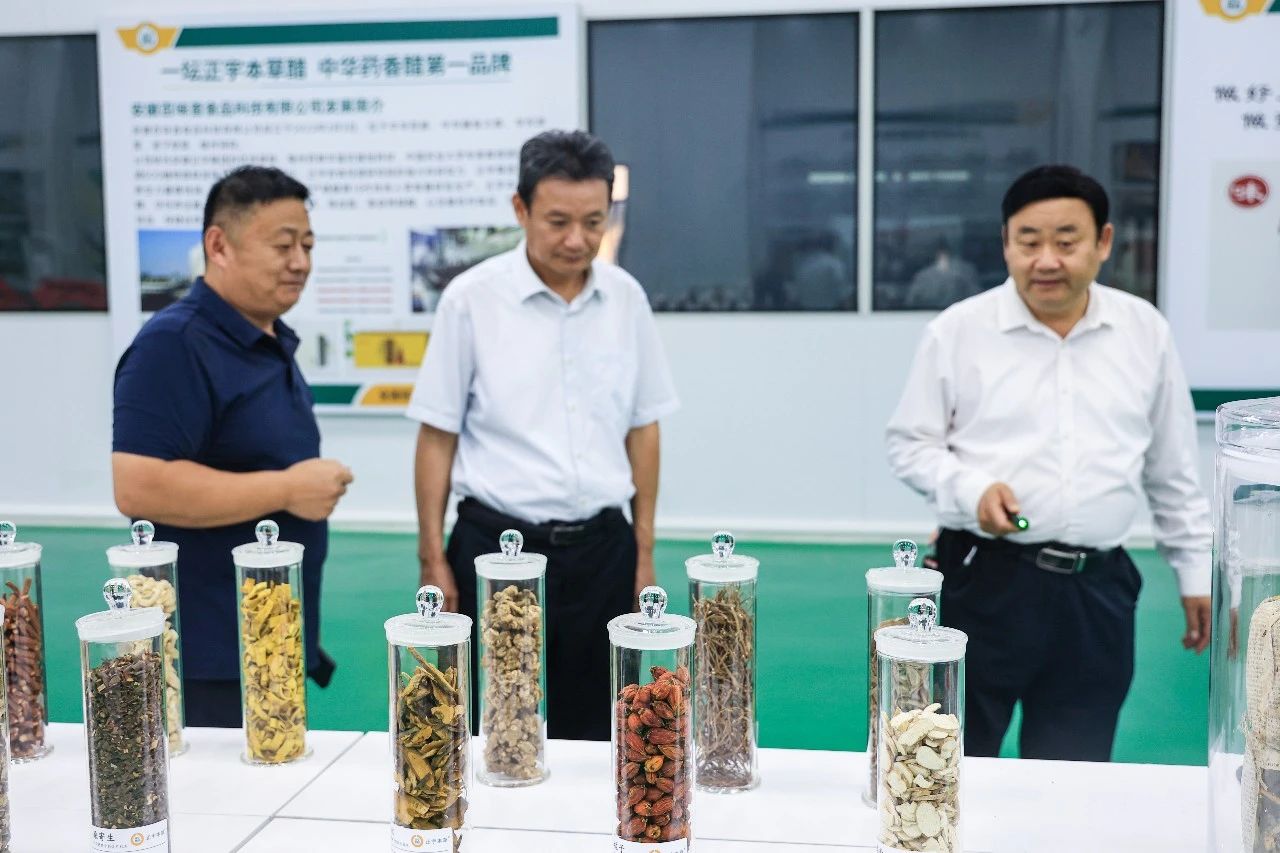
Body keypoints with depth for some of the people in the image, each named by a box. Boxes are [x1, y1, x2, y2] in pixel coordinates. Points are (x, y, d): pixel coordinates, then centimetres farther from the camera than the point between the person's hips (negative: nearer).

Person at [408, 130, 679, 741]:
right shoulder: (471, 299, -6)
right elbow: (437, 436, -2)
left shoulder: (626, 297, 2)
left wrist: (644, 551, 8)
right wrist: (433, 560, -4)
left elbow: (643, 429, 9)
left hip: (601, 546, 3)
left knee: (594, 735, 13)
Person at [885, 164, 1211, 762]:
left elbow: (1173, 470, 14)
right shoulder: (957, 331, -3)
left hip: (1097, 588, 3)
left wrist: (1195, 570, 15)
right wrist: (971, 488, -16)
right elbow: (910, 445, 2)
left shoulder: (1145, 332, 6)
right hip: (982, 579, -2)